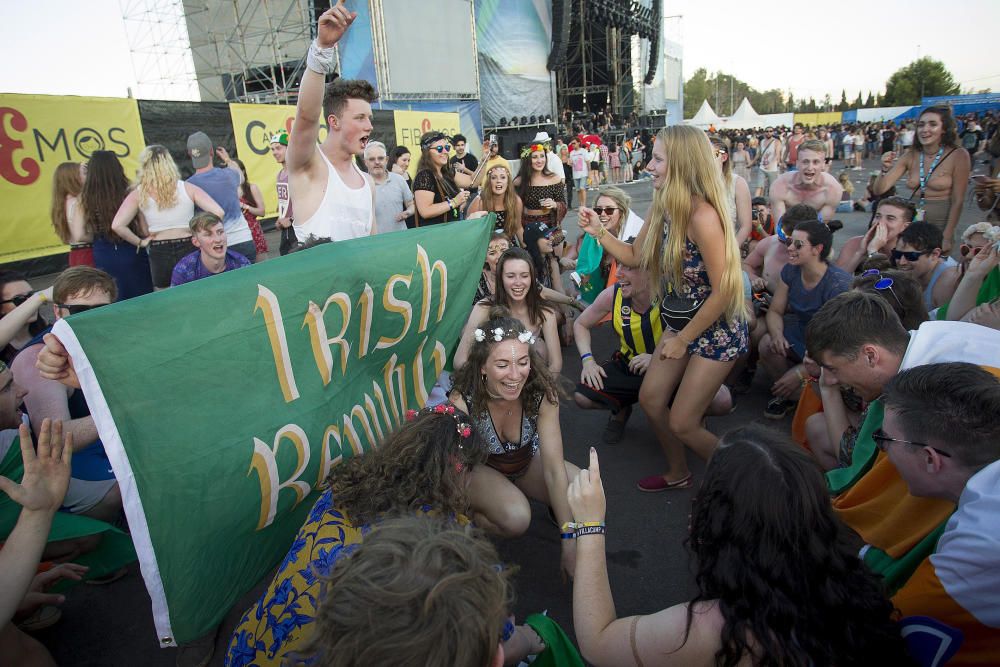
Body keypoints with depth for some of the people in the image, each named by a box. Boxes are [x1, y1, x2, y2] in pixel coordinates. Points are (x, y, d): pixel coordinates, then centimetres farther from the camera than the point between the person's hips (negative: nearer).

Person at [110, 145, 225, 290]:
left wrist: (140, 243, 5)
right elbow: (218, 212, -10)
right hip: (189, 249, 0)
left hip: (159, 253, 0)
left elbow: (117, 226, -9)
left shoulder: (139, 194, -1)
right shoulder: (187, 188, -3)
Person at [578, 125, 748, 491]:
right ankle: (678, 474, 38)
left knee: (682, 423, -1)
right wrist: (598, 231, -4)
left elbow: (723, 289, -27)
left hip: (716, 330, -8)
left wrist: (683, 339, -18)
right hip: (681, 324, 8)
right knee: (650, 398, 14)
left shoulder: (702, 215, -28)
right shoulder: (663, 208, -1)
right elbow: (634, 256, 8)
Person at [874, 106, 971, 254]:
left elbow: (957, 201, -9)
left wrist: (947, 238, -13)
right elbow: (879, 190, -3)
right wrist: (885, 169, -21)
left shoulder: (958, 155, -9)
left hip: (940, 225, -3)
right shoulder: (911, 155, 0)